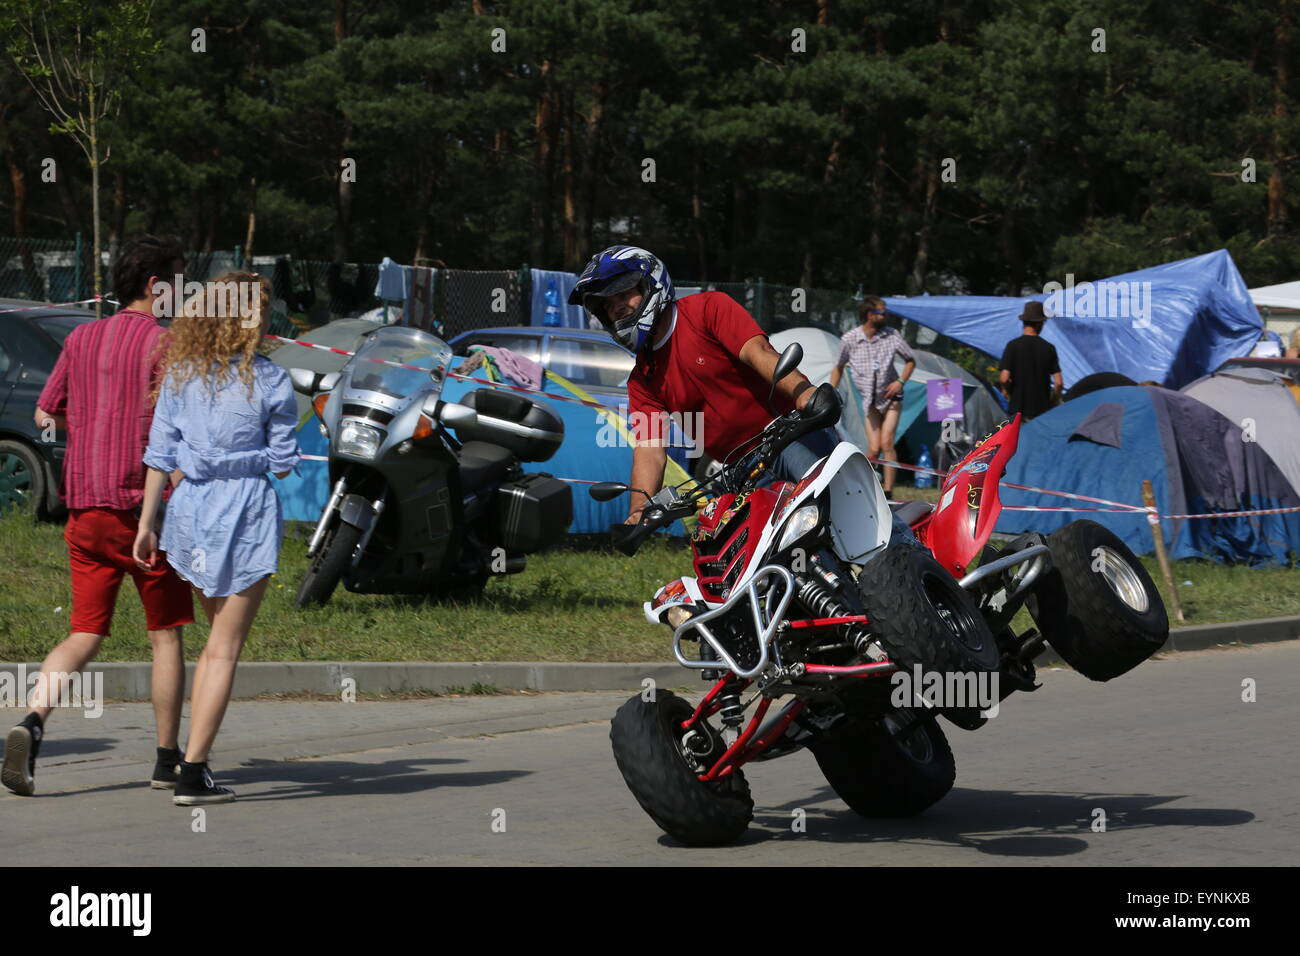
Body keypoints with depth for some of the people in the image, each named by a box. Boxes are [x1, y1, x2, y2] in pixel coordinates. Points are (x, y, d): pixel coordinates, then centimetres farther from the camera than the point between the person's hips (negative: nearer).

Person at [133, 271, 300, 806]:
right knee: (225, 647, 0)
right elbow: (284, 463, -3)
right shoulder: (270, 382, -7)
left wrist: (146, 524, 7)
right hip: (247, 511, -5)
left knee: (218, 637, 22)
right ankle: (193, 772, -4)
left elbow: (159, 455, 3)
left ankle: (193, 757, 18)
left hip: (190, 508, 5)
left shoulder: (180, 375, 3)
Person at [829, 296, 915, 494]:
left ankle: (888, 491, -12)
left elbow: (910, 360, 9)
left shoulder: (891, 335, -6)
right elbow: (838, 368, 10)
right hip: (870, 401, 0)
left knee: (886, 443, -14)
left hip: (890, 397, 0)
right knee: (874, 448, -10)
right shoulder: (849, 339, -7)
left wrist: (900, 381, -7)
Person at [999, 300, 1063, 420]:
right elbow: (1058, 382, -3)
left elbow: (1004, 378, -13)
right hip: (1042, 409, 2)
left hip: (1018, 409, -2)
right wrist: (1051, 402, 13)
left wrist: (1006, 390, 9)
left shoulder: (1013, 346, -5)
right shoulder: (1049, 348, 1)